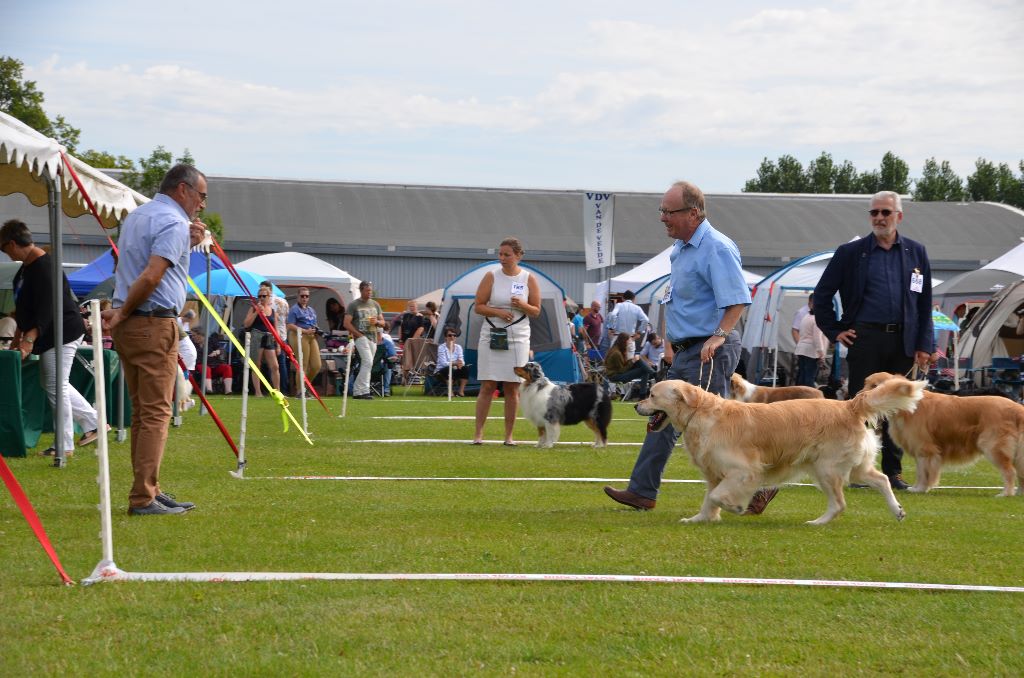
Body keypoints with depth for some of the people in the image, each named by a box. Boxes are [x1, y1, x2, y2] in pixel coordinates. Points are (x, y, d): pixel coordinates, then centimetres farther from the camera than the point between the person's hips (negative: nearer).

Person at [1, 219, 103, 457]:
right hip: (49, 336, 11)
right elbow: (25, 305, 21)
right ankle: (95, 424, 24)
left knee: (56, 386, -8)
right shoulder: (27, 266, 11)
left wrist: (30, 337, -38)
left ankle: (64, 446, -3)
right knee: (55, 384, 17)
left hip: (62, 333, -11)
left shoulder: (44, 267, -22)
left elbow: (47, 307, -30)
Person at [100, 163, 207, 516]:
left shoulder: (137, 216, 18)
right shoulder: (174, 223, -11)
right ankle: (143, 498, -10)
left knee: (143, 411, 14)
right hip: (154, 324, -9)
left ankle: (150, 490, 18)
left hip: (129, 326, 9)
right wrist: (122, 312, -12)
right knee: (156, 413, -8)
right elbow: (151, 276, -22)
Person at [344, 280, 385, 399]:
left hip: (373, 337, 6)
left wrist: (376, 322, -5)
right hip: (361, 337, -6)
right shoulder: (353, 305, 0)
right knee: (368, 362, -19)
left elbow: (382, 323, 19)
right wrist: (358, 334, -13)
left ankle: (357, 391, 11)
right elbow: (347, 323, -5)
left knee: (365, 365, 5)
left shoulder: (375, 304, 17)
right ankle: (364, 391, -20)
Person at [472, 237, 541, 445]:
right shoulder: (491, 277, 1)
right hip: (491, 337, -1)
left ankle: (509, 435, 9)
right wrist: (498, 312, -15)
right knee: (487, 386, -3)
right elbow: (478, 306, 1)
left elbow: (536, 311, 7)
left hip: (518, 339, 1)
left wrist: (522, 306, -14)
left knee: (512, 389, 2)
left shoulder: (529, 279, 3)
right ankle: (478, 433, 1)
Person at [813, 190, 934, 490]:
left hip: (902, 341, 2)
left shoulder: (915, 252, 9)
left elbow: (925, 303, 10)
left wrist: (924, 345, 3)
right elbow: (822, 294, 9)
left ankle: (893, 471, 12)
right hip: (866, 338, -2)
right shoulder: (851, 252, 3)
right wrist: (834, 330, 2)